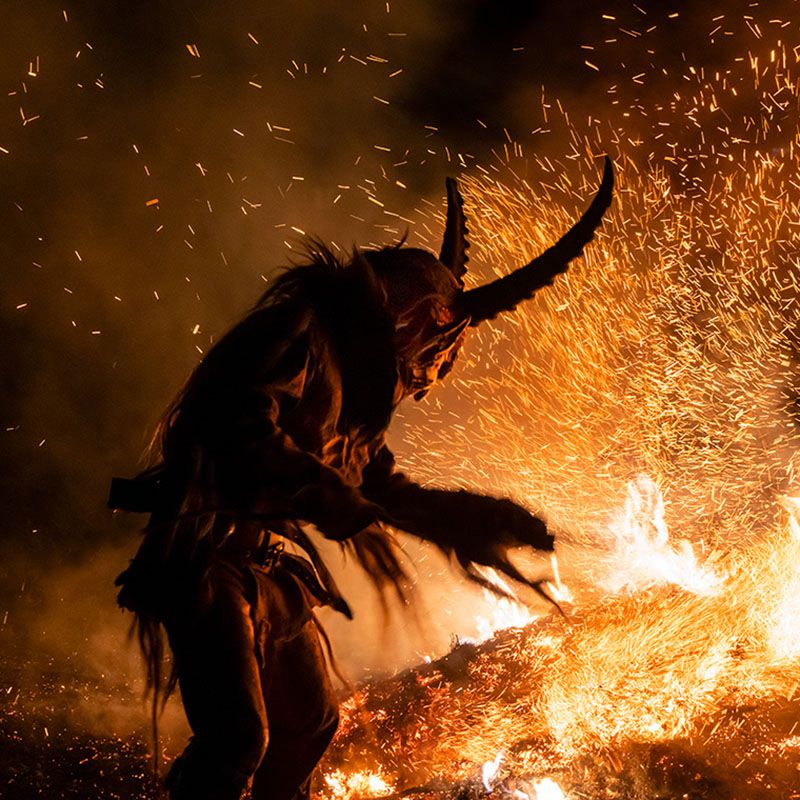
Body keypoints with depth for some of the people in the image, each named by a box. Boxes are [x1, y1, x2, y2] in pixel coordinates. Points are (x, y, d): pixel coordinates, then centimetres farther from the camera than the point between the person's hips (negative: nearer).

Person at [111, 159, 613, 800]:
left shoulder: (358, 377, 18)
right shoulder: (302, 327, -11)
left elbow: (383, 486, 24)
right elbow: (244, 428, -26)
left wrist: (473, 517, 17)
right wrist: (332, 498, -28)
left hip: (274, 560, 10)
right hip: (214, 550, -10)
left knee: (310, 722, 17)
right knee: (237, 736, -19)